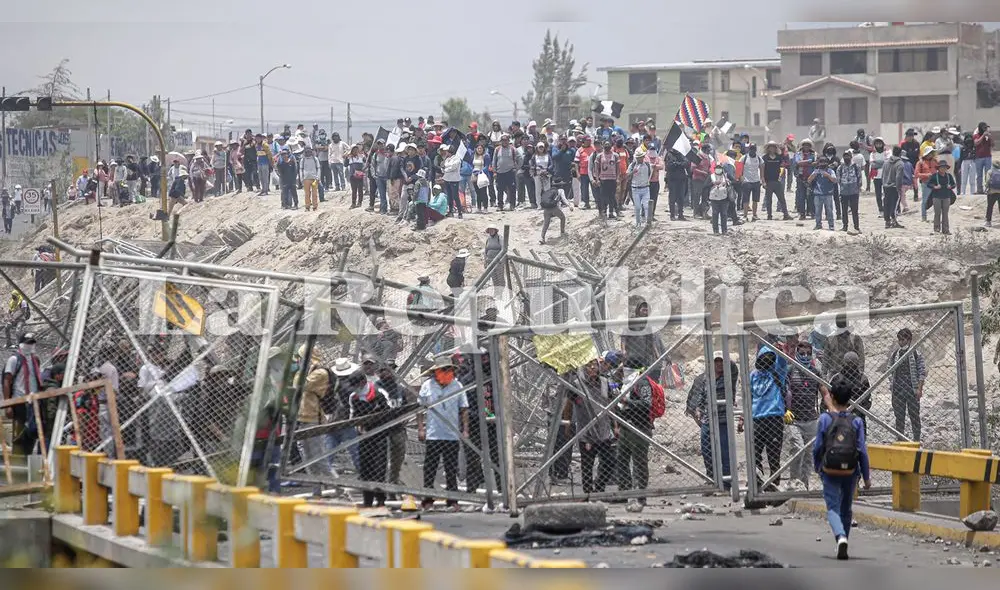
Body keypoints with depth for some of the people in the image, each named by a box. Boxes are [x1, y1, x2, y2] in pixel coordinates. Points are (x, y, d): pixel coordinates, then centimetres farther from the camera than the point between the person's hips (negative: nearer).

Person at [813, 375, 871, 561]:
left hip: (830, 471, -2)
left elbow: (817, 447, -3)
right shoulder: (856, 422, -3)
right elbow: (862, 450, -3)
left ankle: (841, 537, -28)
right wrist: (866, 476, 5)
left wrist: (817, 468, 15)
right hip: (850, 471, 2)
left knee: (833, 508, -3)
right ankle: (843, 540, 27)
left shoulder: (825, 419, -6)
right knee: (846, 509, 18)